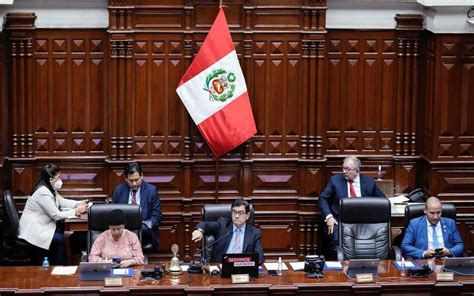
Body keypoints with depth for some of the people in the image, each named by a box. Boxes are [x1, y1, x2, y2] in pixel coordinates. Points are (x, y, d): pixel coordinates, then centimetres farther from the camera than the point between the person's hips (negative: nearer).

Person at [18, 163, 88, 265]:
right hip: (33, 230, -10)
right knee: (60, 239, -19)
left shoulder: (50, 189, 7)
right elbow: (56, 215, -22)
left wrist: (79, 203, 4)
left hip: (41, 225, 10)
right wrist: (76, 211, -15)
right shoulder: (43, 193, -24)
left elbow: (62, 202, 17)